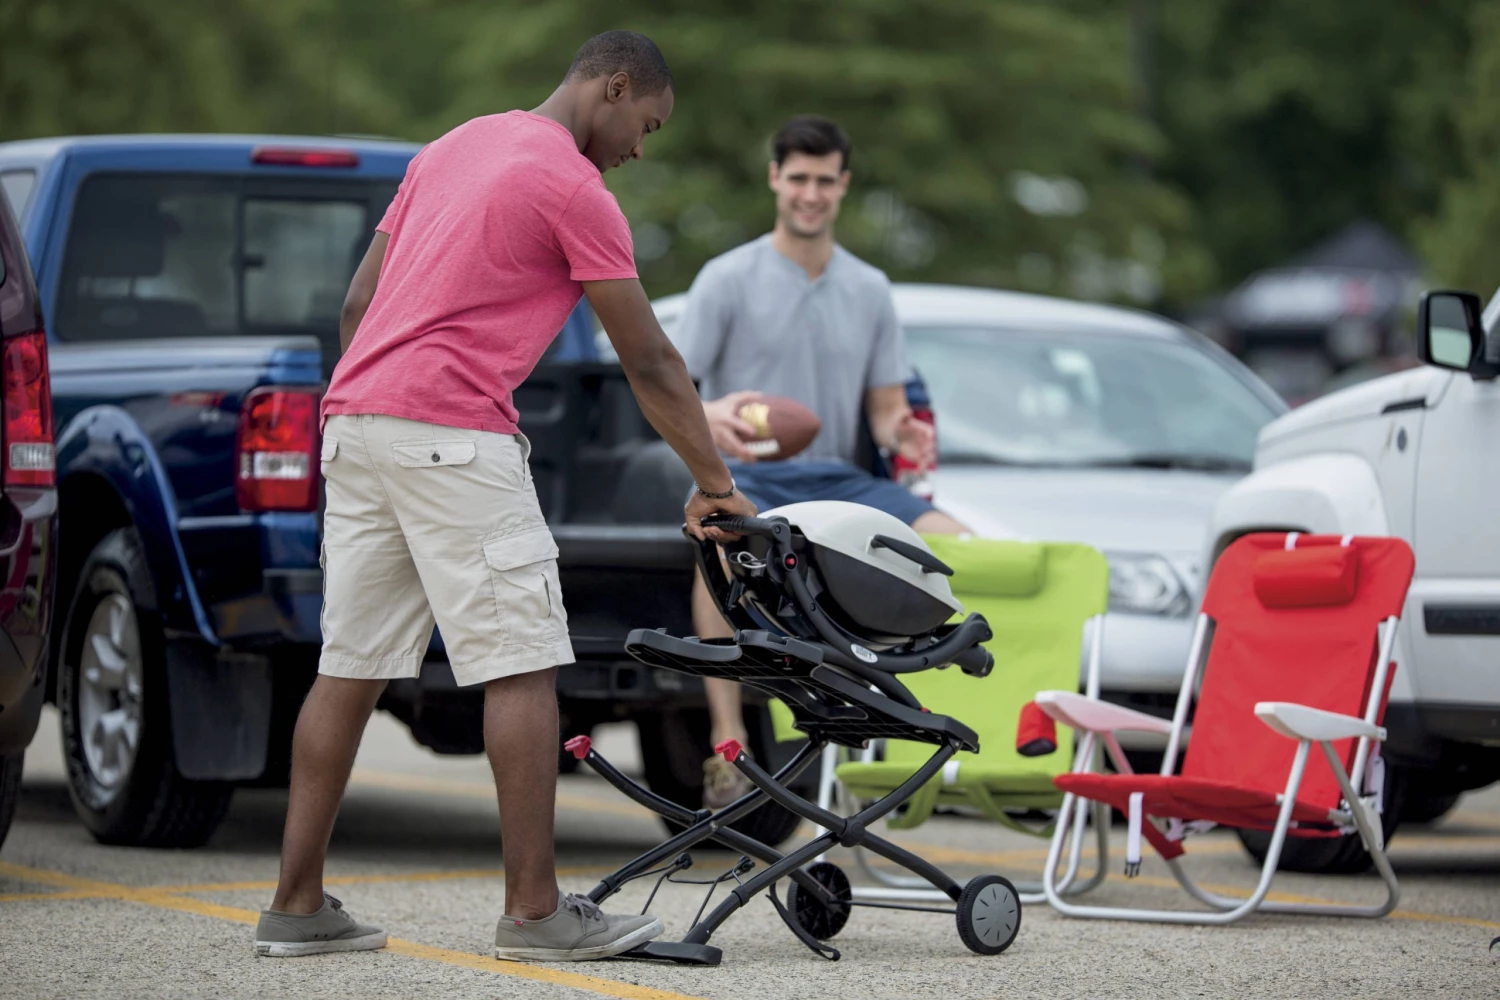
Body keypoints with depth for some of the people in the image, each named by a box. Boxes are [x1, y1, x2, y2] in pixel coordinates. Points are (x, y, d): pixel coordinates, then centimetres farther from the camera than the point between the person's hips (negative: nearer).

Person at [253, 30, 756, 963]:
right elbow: (649, 362, -2)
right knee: (522, 667, -4)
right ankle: (535, 908, -4)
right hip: (452, 433, -8)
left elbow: (358, 303, 20)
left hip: (353, 421, 9)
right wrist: (716, 485, 5)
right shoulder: (576, 189, -4)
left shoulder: (453, 147, 21)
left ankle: (298, 905, 9)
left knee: (352, 668, 9)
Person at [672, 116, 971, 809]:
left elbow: (886, 406, 18)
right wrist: (707, 417, -30)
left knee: (952, 541, -23)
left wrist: (903, 434, -8)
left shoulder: (869, 289, 15)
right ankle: (726, 742, -41)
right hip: (747, 474, -4)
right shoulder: (728, 278, 2)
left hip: (837, 478, 4)